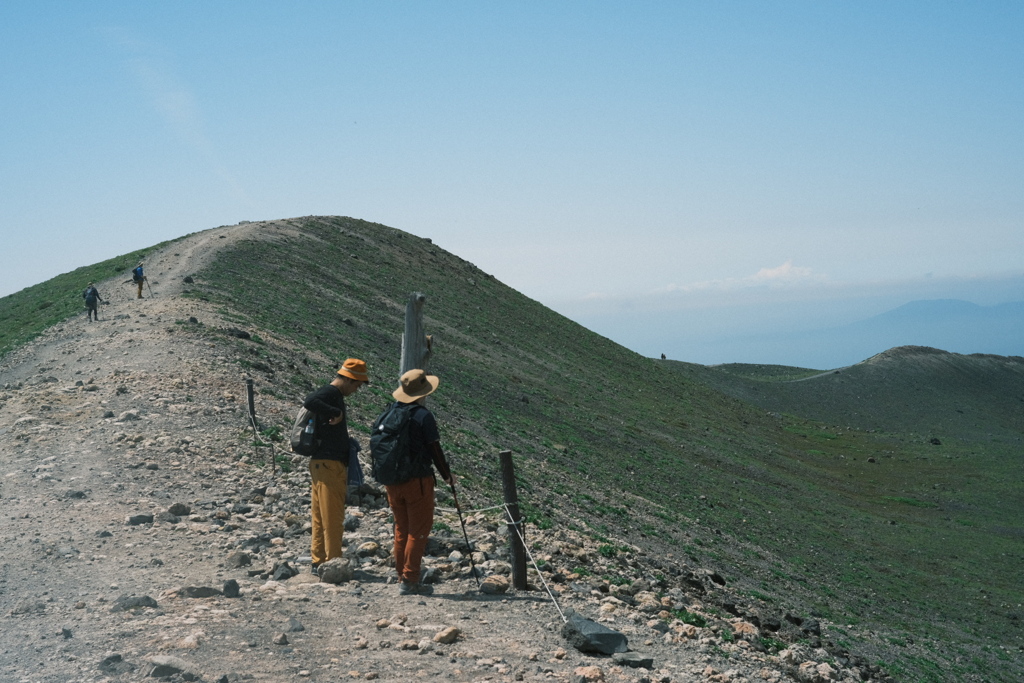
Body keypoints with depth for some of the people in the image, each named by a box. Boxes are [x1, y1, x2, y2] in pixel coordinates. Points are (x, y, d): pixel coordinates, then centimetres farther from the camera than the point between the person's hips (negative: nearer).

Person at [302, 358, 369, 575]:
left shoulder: (335, 395, 20)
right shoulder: (329, 393, -11)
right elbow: (309, 402, -34)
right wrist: (336, 413, -26)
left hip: (324, 464, 10)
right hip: (329, 464, -10)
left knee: (321, 516, 12)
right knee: (332, 517, -6)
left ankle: (318, 562, 18)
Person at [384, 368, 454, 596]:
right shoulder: (423, 416, -12)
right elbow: (434, 450, -11)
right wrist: (447, 475, 2)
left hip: (392, 482, 7)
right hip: (417, 480, -6)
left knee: (401, 530, 15)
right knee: (418, 531, 0)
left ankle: (402, 577, 19)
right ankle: (410, 580, -2)